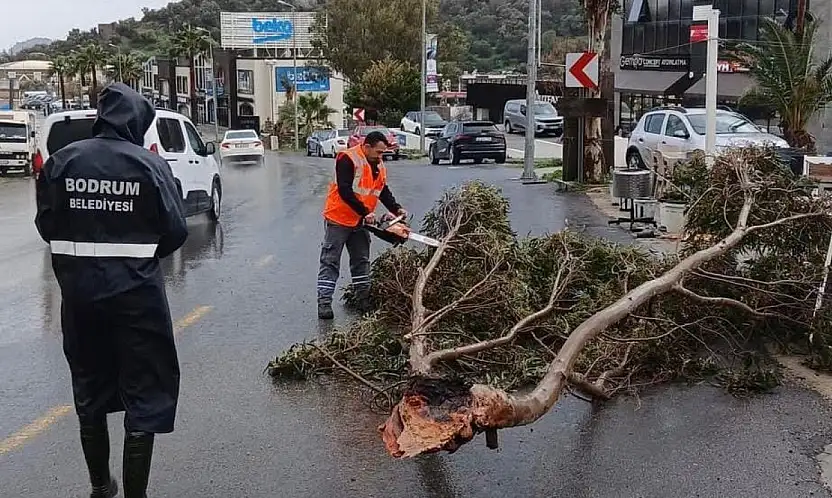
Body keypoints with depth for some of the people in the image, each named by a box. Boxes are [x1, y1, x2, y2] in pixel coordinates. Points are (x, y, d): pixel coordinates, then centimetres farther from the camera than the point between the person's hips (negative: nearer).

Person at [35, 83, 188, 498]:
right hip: (136, 292, -4)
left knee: (89, 390, 20)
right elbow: (175, 231, -8)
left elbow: (46, 223, -1)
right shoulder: (149, 165, -9)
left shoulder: (62, 161, -2)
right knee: (144, 394, 7)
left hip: (78, 291, 4)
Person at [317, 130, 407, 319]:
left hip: (360, 222, 8)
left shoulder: (378, 165, 7)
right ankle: (324, 302, -4)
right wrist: (365, 212, -25)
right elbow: (344, 191, -25)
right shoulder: (348, 159, -19)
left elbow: (384, 191, 12)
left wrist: (396, 209, -3)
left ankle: (364, 299, 20)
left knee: (361, 261, 12)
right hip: (338, 219, -8)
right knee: (330, 262, -4)